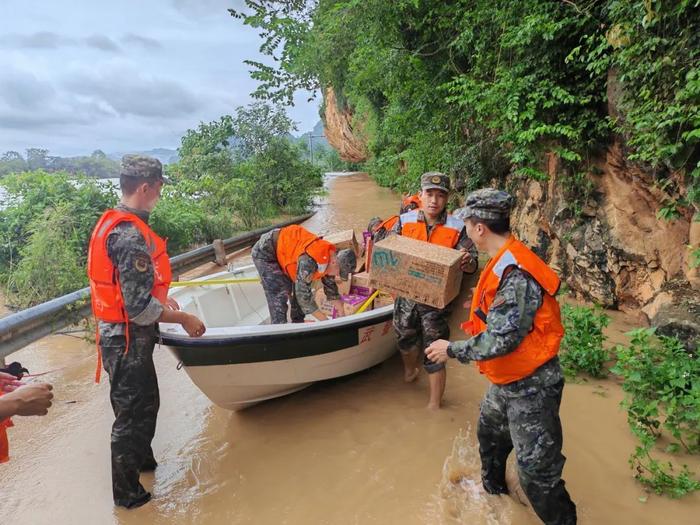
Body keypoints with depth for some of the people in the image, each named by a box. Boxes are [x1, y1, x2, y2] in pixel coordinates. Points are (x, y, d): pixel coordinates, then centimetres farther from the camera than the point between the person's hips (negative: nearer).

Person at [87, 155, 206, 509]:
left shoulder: (112, 222, 6)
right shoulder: (131, 235, -26)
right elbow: (140, 307, -27)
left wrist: (161, 299, 17)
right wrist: (182, 318, -15)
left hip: (119, 333, 9)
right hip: (128, 338, -9)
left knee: (145, 401, 25)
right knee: (133, 412, 8)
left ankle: (142, 459, 48)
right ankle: (128, 495, 28)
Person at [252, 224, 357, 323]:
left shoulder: (329, 255, -7)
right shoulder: (310, 261, -36)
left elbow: (330, 286, 7)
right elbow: (303, 295, -31)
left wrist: (342, 316, 9)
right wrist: (324, 320, -23)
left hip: (282, 249, 9)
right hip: (265, 252, -9)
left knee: (299, 287, 9)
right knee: (279, 295, -14)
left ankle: (298, 323, 22)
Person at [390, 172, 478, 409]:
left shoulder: (456, 228, -9)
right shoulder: (405, 221, -3)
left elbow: (472, 265, -6)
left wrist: (467, 262, -29)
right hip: (406, 294, 3)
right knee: (406, 337, 25)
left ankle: (435, 404, 23)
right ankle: (409, 370, 58)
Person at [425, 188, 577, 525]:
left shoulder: (514, 273, -30)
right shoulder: (505, 262, 1)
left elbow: (499, 342, -31)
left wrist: (452, 350, -19)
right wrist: (479, 303, 19)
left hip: (531, 387, -11)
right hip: (506, 382, 11)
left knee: (536, 474, 2)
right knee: (489, 434, 30)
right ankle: (493, 492, 55)